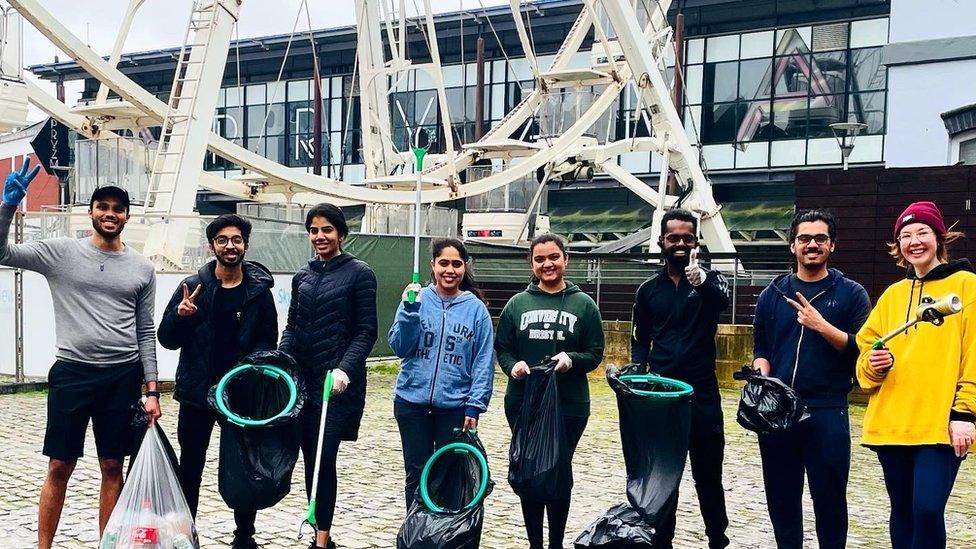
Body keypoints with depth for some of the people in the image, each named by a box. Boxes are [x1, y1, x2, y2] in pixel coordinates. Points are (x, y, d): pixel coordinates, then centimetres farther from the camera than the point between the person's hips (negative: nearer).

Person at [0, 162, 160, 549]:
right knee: (59, 467, 4)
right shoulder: (61, 252, 2)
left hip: (123, 377, 2)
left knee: (113, 468, 8)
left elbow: (145, 332, 8)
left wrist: (151, 390, 4)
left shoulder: (142, 268, 7)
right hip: (72, 372, -1)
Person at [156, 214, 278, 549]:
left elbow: (268, 339, 4)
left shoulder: (259, 289, 0)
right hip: (196, 392, 0)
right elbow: (166, 339, 1)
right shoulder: (193, 286, -1)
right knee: (190, 467, 8)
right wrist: (180, 315, -20)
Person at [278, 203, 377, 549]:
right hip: (302, 378, 5)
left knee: (324, 457, -9)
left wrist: (344, 369, -19)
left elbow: (366, 331, -6)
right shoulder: (302, 277, 14)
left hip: (337, 381, -5)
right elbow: (292, 327, 16)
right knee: (310, 459, 8)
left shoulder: (359, 273, -2)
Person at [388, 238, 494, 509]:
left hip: (455, 406, -1)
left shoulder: (476, 308, -1)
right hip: (412, 402, 1)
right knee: (416, 474, 11)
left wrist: (475, 405, -8)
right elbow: (399, 347, -3)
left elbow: (484, 362, -1)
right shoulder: (416, 299, 0)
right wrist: (409, 311, -16)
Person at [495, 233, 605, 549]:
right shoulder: (518, 303, 5)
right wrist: (513, 365, -13)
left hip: (569, 406, -1)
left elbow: (595, 353, 1)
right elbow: (502, 348, 7)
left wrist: (571, 359, -18)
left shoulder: (583, 304, 2)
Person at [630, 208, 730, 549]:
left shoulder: (709, 280, 0)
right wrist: (638, 372, -6)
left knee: (708, 474, 6)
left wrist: (702, 280, -46)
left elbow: (722, 300, -25)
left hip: (702, 391, -2)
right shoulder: (649, 289, 8)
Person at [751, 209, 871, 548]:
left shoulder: (851, 294, 2)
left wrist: (822, 326, -18)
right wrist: (763, 381, -5)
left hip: (827, 412, -3)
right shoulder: (773, 294, 10)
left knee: (829, 496, 3)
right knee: (781, 496, 12)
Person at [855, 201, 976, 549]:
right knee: (902, 510, 11)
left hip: (941, 423, -5)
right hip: (891, 422, 5)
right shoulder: (892, 294, 14)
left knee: (928, 508, -15)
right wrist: (873, 362, -7)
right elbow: (866, 349, 16)